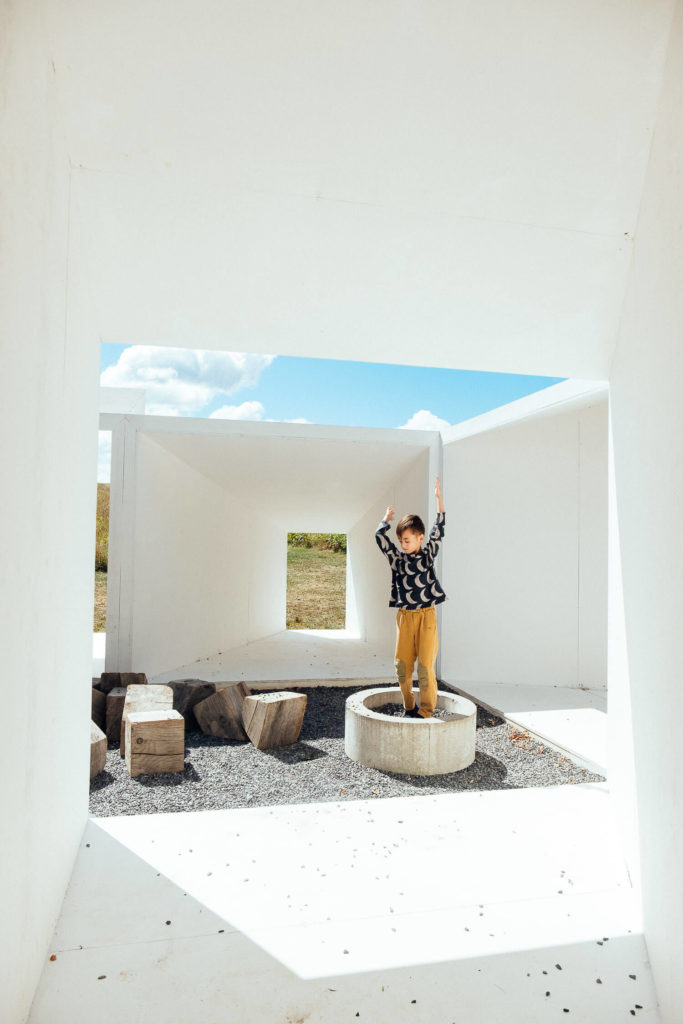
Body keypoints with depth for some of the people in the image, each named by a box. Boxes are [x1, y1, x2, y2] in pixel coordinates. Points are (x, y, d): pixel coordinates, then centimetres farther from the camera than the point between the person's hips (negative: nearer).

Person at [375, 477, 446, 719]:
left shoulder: (428, 555, 3)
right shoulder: (396, 558, 6)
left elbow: (438, 531, 2)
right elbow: (380, 537, 4)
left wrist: (439, 499, 2)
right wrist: (387, 519, 17)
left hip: (426, 615, -2)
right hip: (404, 616, 2)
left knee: (425, 665, -4)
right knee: (402, 664, 3)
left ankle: (426, 710, 8)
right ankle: (408, 706, 19)